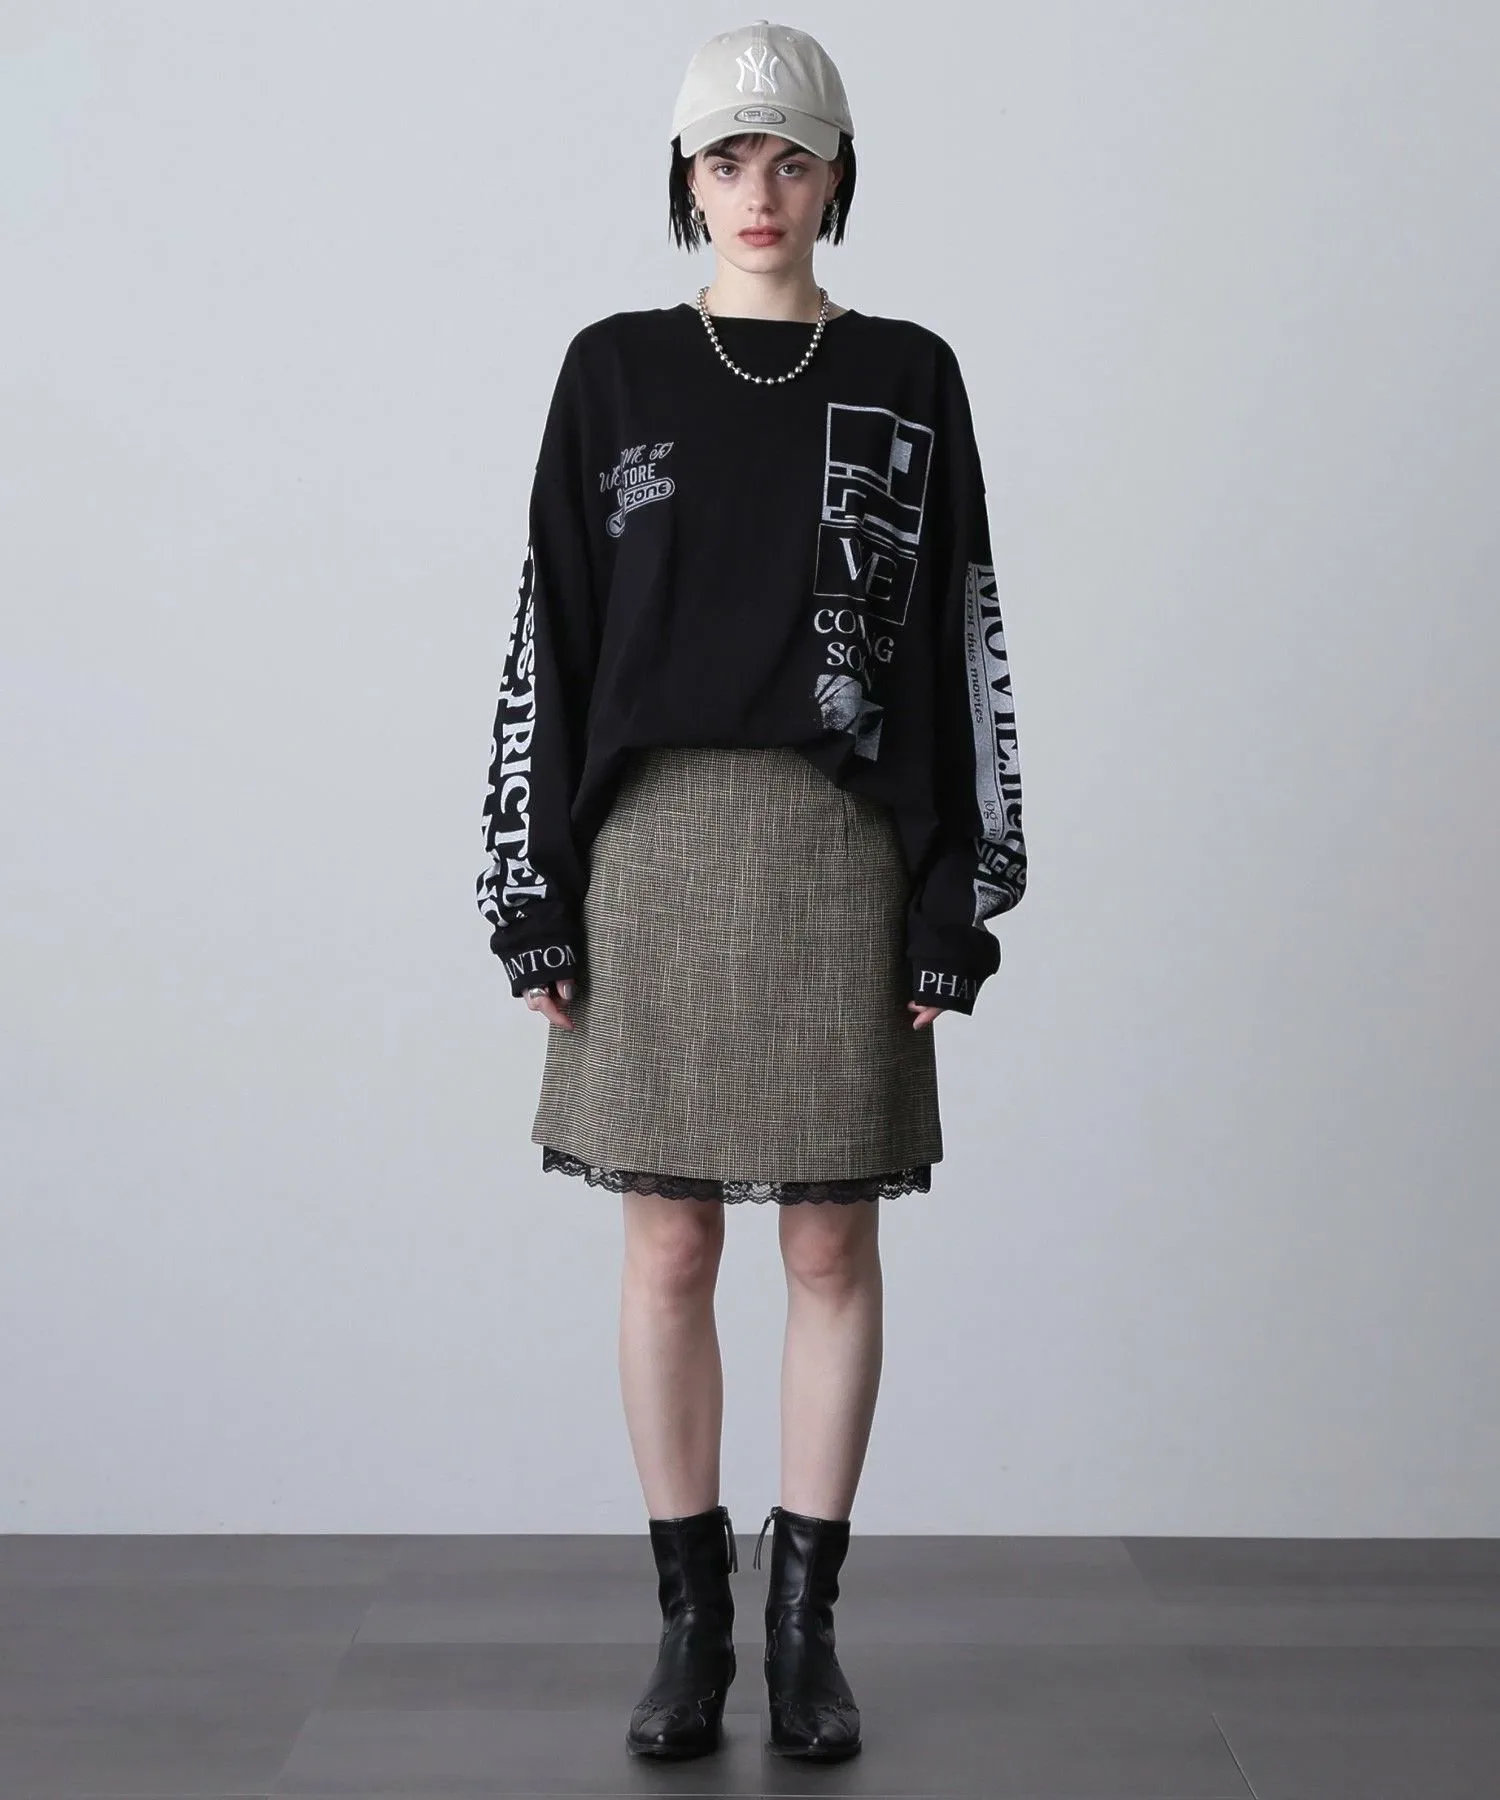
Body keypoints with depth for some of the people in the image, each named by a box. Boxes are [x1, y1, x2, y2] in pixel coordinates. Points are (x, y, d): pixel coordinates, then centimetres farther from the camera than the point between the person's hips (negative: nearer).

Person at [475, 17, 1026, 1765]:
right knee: (669, 1243, 4)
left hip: (843, 854, 0)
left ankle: (806, 1623, 16)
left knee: (833, 1244, 3)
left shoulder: (908, 378, 6)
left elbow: (961, 641, 4)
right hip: (656, 847, 0)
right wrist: (535, 892, -2)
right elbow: (549, 635, 4)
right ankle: (691, 1620, 16)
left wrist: (956, 899, -2)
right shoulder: (612, 371, 6)